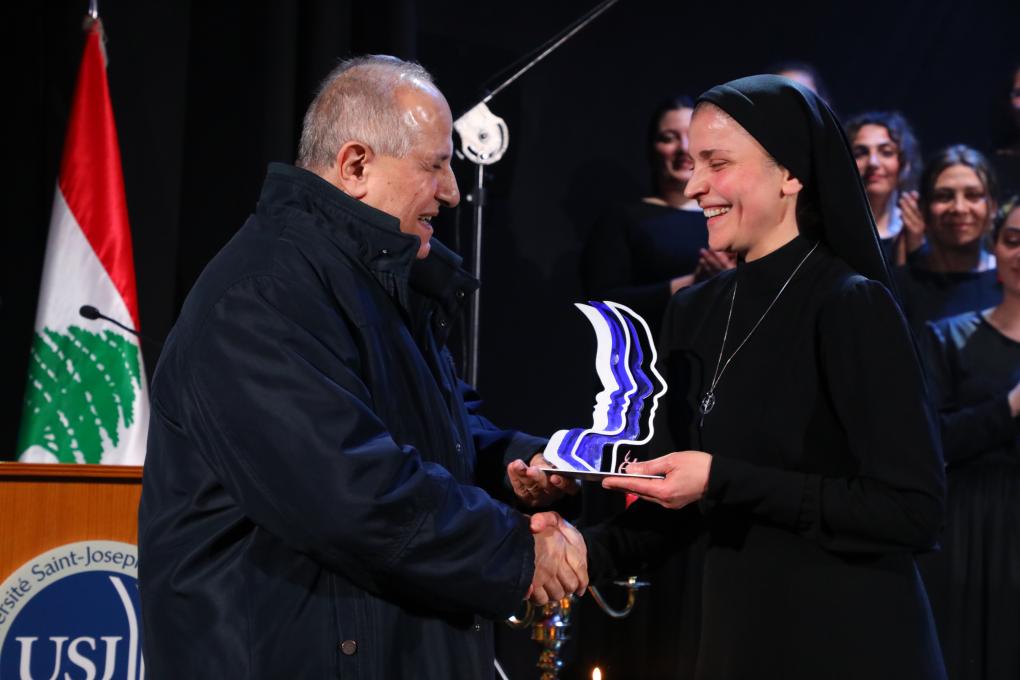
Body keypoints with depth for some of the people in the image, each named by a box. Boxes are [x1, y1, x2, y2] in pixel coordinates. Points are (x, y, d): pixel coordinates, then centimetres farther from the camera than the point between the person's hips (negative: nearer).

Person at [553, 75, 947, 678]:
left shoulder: (852, 308, -15)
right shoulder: (695, 312, 6)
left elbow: (915, 511, -20)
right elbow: (686, 506, 10)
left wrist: (726, 481, -23)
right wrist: (589, 551, -8)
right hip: (731, 632, 6)